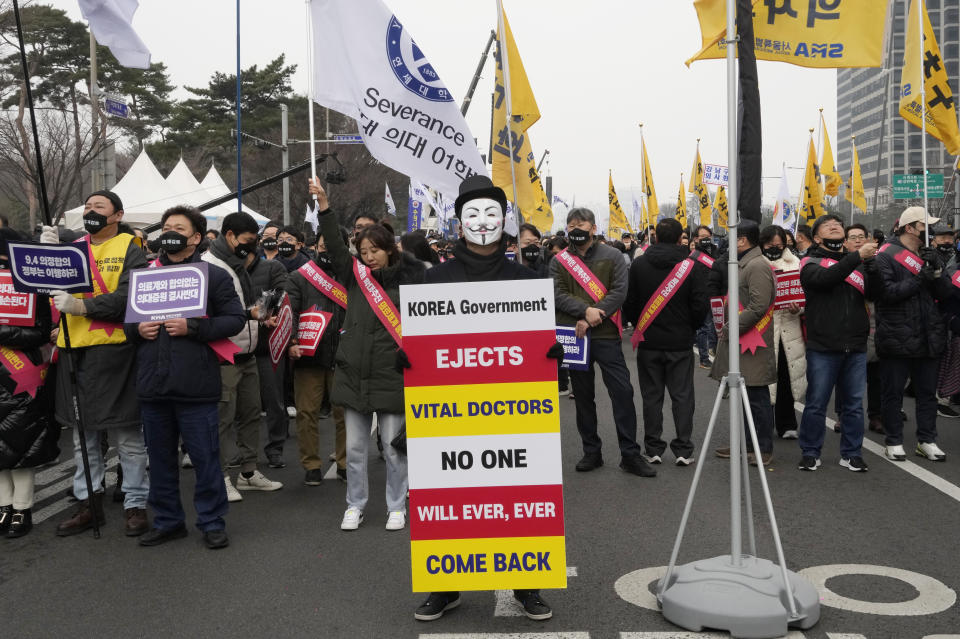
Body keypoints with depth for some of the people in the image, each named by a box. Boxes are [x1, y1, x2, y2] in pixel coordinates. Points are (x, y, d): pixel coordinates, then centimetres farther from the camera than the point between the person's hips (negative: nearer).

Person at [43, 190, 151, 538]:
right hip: (75, 349, 5)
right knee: (82, 432, 14)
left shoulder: (128, 248, -1)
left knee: (128, 433, 2)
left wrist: (82, 306, -23)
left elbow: (129, 297, -14)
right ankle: (88, 502, 26)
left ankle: (135, 503, 13)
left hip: (115, 349, -5)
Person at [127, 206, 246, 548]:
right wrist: (137, 330, -2)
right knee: (160, 457, 13)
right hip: (153, 385, 5)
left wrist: (192, 328, -16)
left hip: (195, 386, -5)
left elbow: (235, 319, -5)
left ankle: (212, 522, 14)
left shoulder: (213, 276, 2)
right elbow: (125, 318, 21)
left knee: (205, 456, 1)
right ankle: (167, 521, 26)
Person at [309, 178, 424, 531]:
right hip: (354, 374, 3)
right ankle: (355, 506, 24)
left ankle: (396, 507, 19)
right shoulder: (355, 276, 8)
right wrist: (323, 203, -9)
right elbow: (335, 246, -2)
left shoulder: (405, 281, -1)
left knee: (394, 446, 5)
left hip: (391, 377, -3)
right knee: (354, 446, 10)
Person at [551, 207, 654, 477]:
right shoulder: (559, 261, 7)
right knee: (583, 396, 10)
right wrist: (585, 310, -21)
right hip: (573, 336, 2)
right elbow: (558, 295, -5)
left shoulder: (612, 256, 3)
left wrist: (592, 319, -17)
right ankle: (591, 452, 21)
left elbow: (619, 291, -7)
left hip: (605, 335, -2)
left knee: (622, 391, -5)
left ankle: (630, 454, 4)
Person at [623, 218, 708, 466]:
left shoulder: (639, 264, -2)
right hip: (680, 342, -1)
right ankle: (683, 450, 6)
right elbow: (701, 305, -6)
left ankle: (653, 449, 11)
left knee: (652, 396, 8)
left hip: (648, 341, 1)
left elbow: (629, 303, 2)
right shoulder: (690, 266, -6)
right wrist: (690, 328, 12)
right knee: (682, 395, 6)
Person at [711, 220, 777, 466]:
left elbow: (758, 307, -22)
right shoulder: (743, 264, 19)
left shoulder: (758, 266, -14)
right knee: (743, 396, 15)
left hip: (752, 344, -10)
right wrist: (727, 327, 14)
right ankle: (746, 444, 24)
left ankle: (763, 450, 5)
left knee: (757, 398, -3)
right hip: (739, 342, 10)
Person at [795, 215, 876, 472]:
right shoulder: (811, 262, 2)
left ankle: (851, 454, 20)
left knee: (854, 404, 9)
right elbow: (825, 277, -21)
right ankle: (810, 453, 15)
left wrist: (871, 262, -13)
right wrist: (857, 256, -23)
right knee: (816, 404, 3)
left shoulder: (857, 262, 14)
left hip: (855, 347, 4)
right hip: (823, 347, -4)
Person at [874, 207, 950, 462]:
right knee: (893, 392, 4)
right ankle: (894, 441, 14)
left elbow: (945, 293, 6)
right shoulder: (887, 257, -7)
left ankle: (927, 440, 22)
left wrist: (936, 270, -10)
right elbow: (886, 292, -20)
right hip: (897, 337, -6)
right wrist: (919, 279, -19)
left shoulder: (927, 255, 14)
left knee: (927, 391, 12)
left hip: (928, 336, 6)